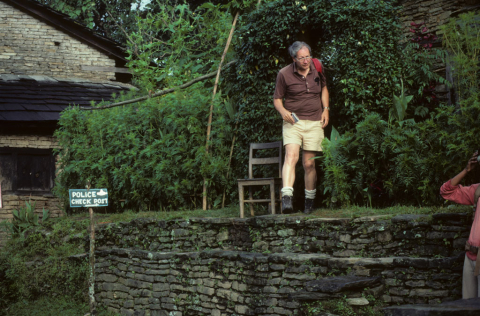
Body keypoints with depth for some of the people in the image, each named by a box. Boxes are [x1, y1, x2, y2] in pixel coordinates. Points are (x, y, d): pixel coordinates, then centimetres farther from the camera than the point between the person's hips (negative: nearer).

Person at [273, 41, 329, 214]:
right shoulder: (284, 74, -5)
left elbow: (324, 88, 23)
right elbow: (277, 99, 3)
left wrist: (325, 109, 10)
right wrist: (283, 111, -18)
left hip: (315, 123, 3)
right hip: (293, 122, -2)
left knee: (309, 164, 4)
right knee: (291, 156, -24)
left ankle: (309, 200, 21)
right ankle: (287, 197, -35)